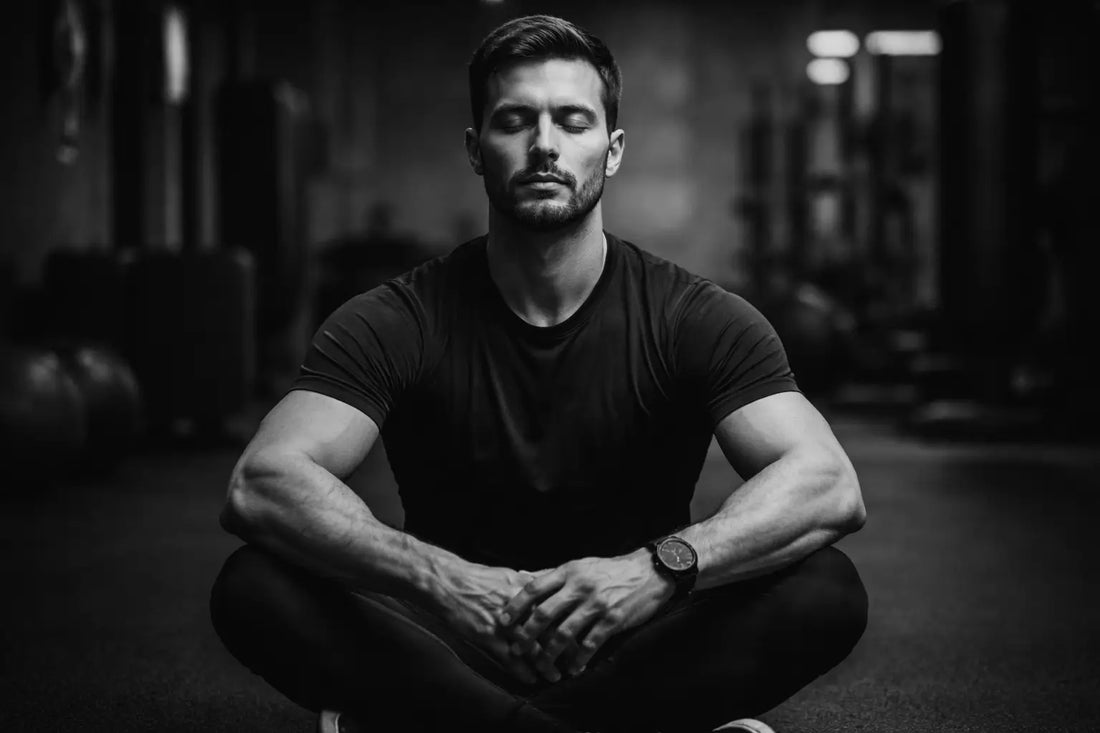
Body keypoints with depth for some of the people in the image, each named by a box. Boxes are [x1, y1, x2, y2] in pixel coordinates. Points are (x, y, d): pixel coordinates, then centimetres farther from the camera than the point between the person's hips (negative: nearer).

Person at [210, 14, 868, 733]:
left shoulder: (698, 318, -6)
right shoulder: (396, 322, -6)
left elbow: (829, 485, -20)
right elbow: (262, 483, -21)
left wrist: (662, 566, -38)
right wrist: (436, 578, -38)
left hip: (632, 650, 1)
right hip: (449, 649, 0)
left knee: (827, 590, -27)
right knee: (255, 589, -26)